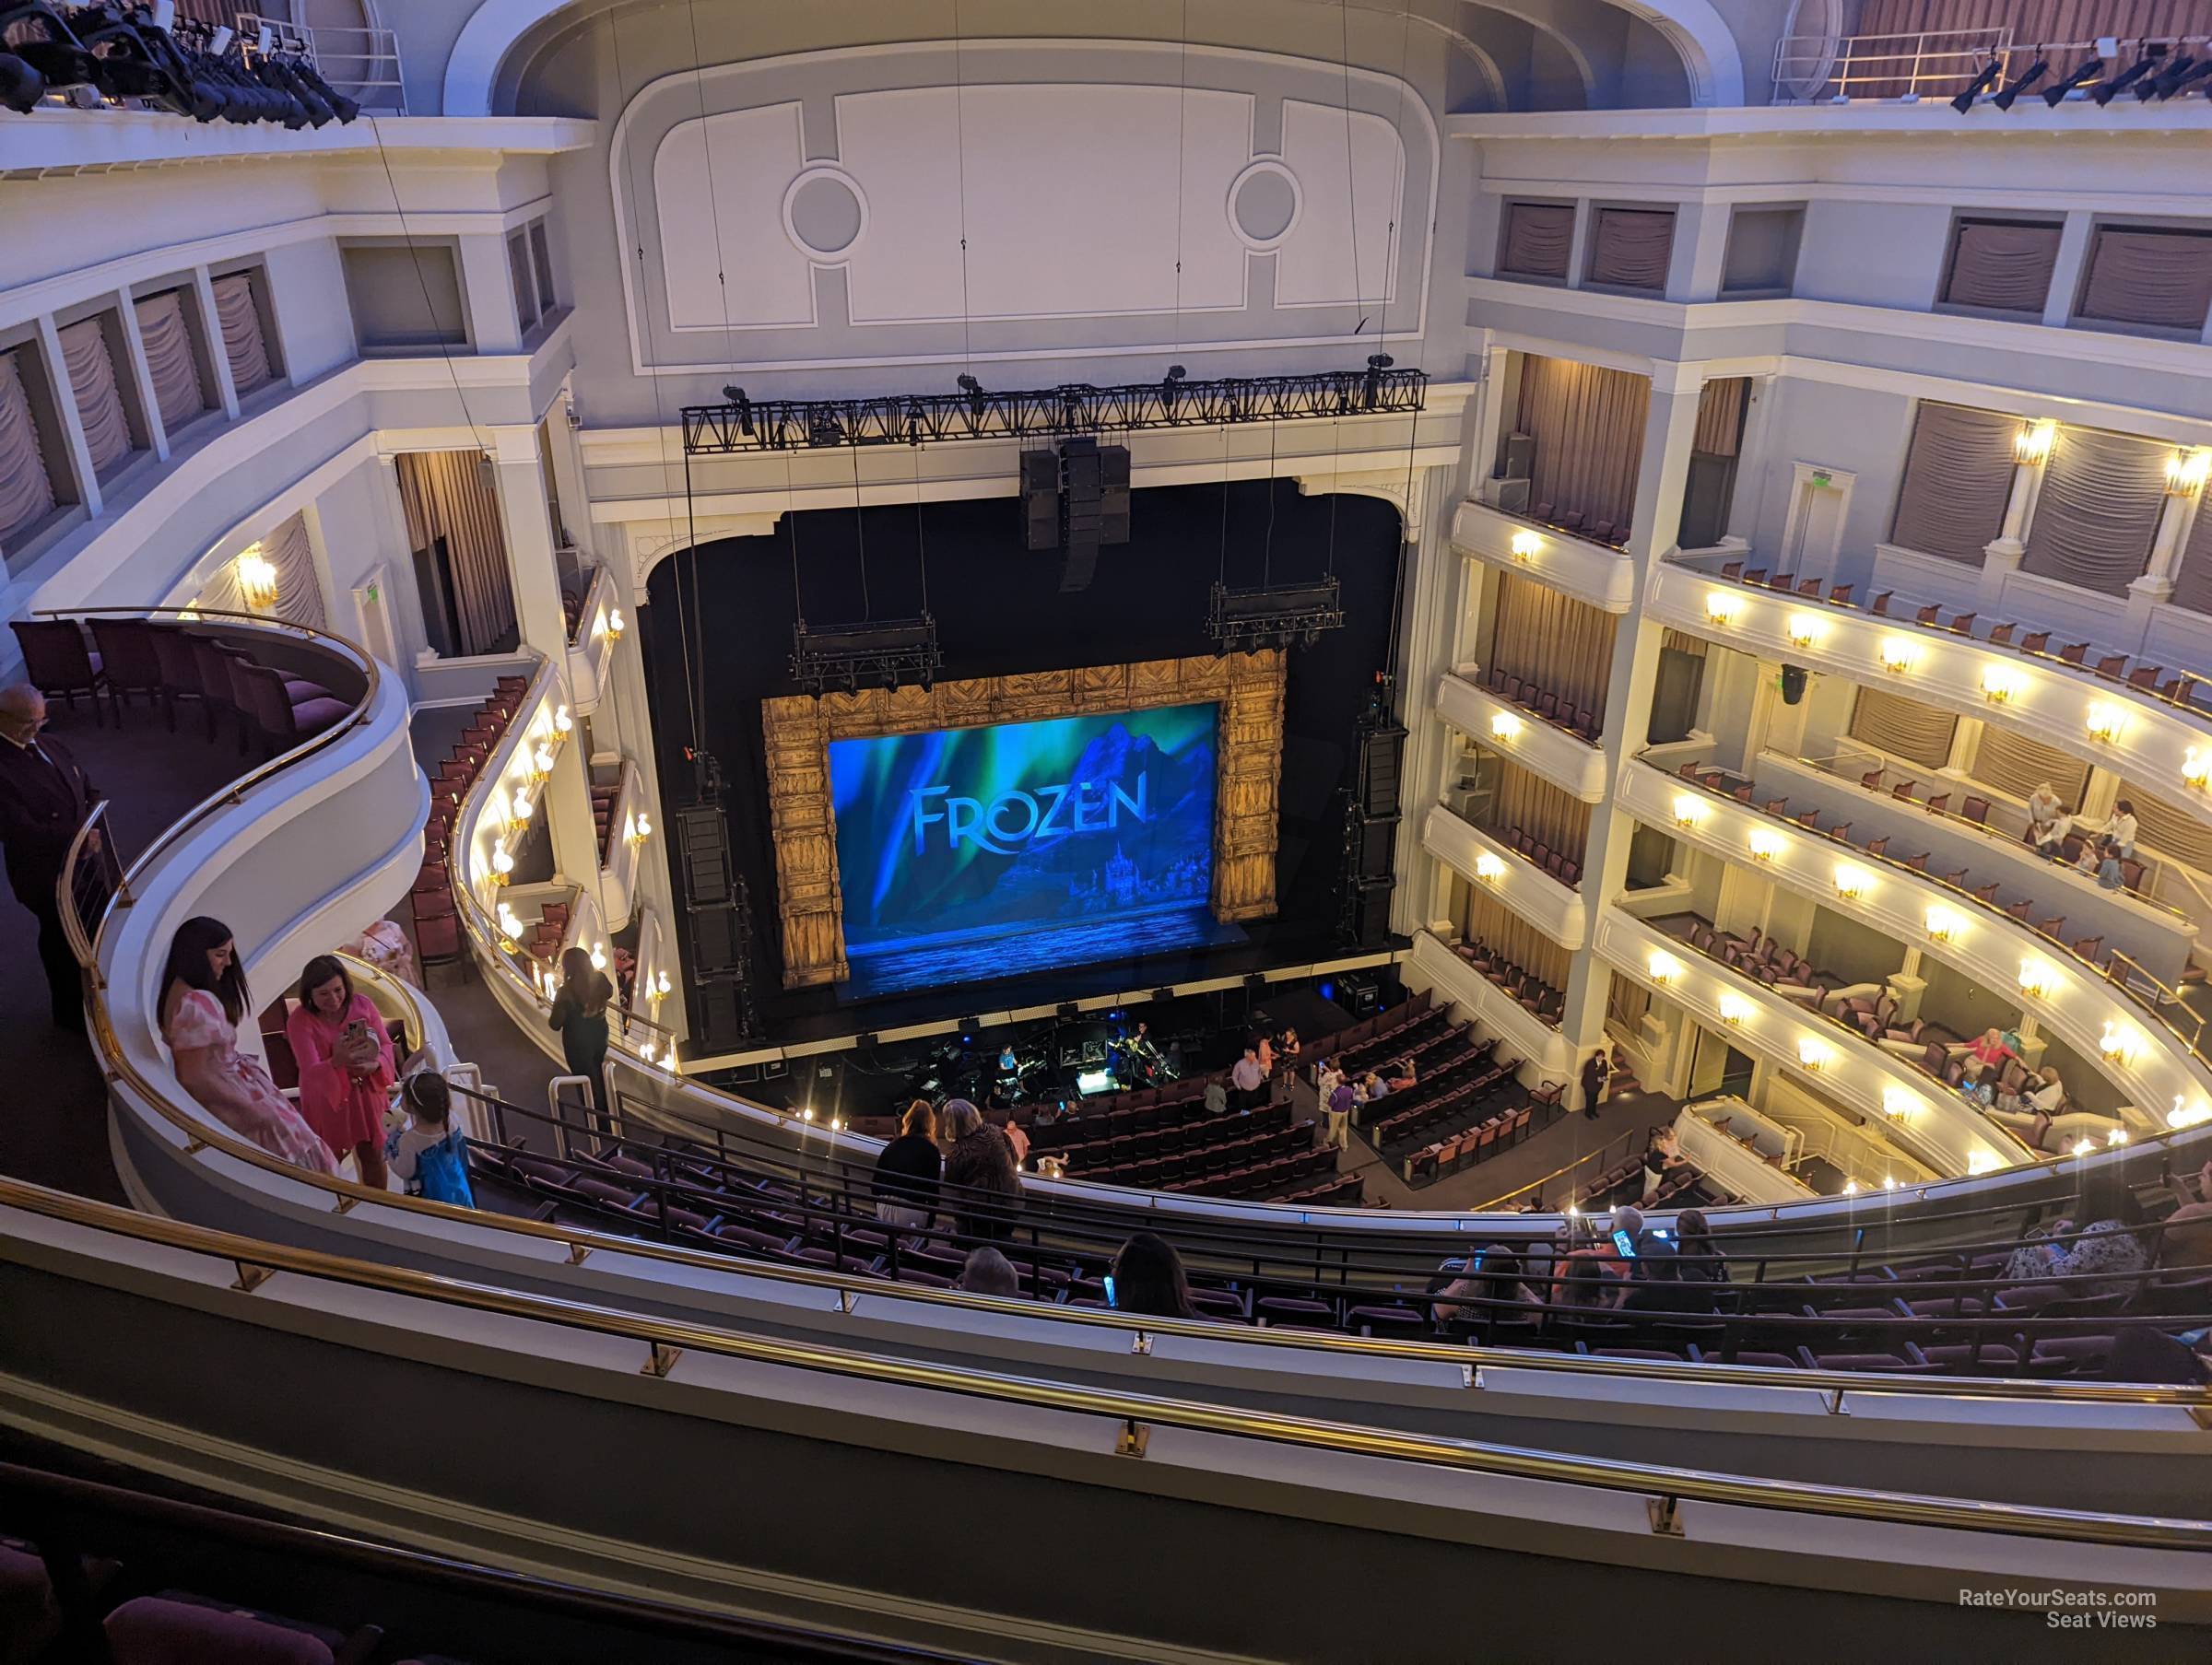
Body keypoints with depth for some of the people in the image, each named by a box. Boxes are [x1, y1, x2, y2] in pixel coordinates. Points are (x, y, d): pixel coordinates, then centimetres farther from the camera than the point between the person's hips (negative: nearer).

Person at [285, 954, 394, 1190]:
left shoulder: (362, 1004, -12)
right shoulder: (299, 1021, -21)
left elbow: (385, 1043, -4)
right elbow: (311, 1071, -28)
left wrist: (375, 1064, -26)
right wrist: (337, 1062, -50)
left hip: (366, 1093, 3)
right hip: (325, 1099, -3)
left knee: (373, 1155, 15)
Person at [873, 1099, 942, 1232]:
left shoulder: (893, 1145, 15)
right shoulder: (931, 1151, 2)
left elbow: (877, 1178, 16)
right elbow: (932, 1189, -2)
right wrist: (930, 1221, 4)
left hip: (885, 1206, 5)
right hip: (912, 1209, -4)